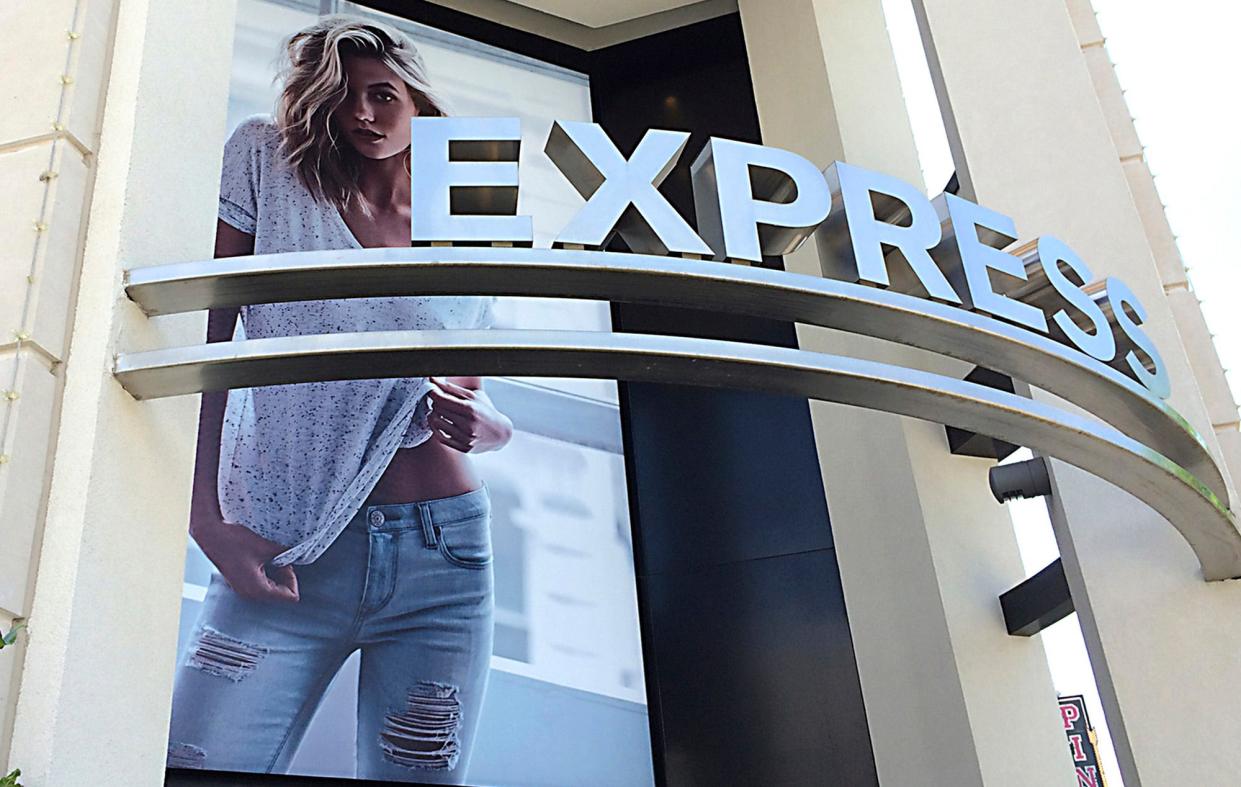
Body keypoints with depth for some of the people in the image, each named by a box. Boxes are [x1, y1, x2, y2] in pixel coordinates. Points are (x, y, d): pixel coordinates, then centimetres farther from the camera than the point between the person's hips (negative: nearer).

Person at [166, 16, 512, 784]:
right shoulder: (270, 167, 5)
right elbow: (202, 345, -3)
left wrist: (478, 421, -6)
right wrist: (207, 518, -12)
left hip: (440, 555, 2)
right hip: (284, 554, -1)